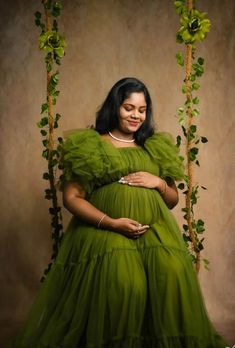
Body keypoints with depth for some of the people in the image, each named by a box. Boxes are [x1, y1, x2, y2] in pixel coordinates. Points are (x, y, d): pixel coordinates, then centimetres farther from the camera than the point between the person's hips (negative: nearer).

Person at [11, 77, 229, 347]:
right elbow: (71, 198, 0)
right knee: (122, 283, -30)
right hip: (104, 230, -3)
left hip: (155, 230, 3)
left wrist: (158, 183, -1)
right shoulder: (90, 145, 5)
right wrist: (111, 223, -12)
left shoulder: (156, 146, 17)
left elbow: (173, 200, 22)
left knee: (174, 277, -25)